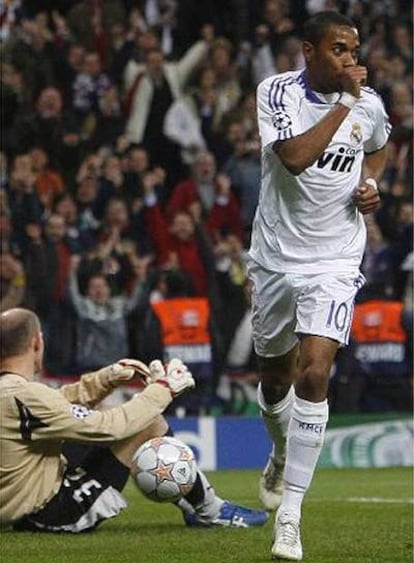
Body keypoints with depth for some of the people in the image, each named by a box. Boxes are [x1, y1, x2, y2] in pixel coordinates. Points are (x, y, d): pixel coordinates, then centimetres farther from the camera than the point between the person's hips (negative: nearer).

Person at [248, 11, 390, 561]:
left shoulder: (369, 103, 0)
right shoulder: (277, 91, -10)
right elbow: (295, 156, -28)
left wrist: (371, 185, 5)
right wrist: (345, 102, -24)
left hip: (334, 262, 0)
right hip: (276, 257, 0)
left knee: (314, 374, -18)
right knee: (275, 376, 16)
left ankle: (289, 516, -17)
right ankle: (282, 454, 51)